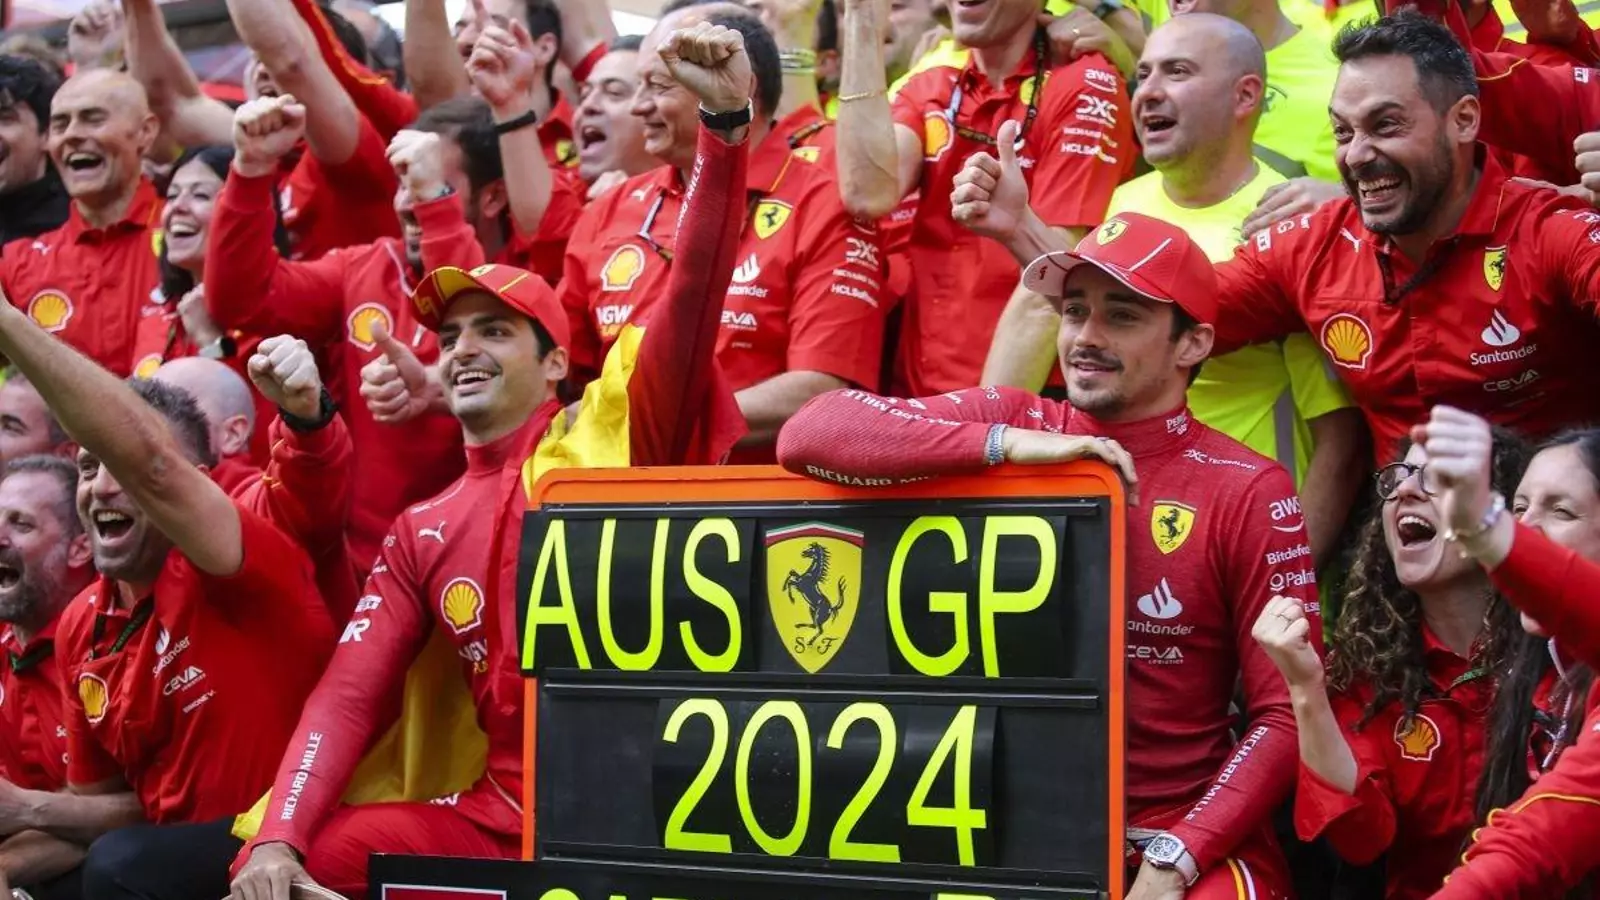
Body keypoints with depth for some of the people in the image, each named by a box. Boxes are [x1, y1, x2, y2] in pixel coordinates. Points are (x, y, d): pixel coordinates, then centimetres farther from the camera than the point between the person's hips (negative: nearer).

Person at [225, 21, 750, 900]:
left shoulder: (611, 434, 3)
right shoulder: (422, 532, 17)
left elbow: (694, 285, -10)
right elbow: (349, 694, 9)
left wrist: (725, 121, -25)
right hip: (501, 820, 5)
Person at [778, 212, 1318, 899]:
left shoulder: (1246, 492, -3)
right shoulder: (1010, 421, 3)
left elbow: (1285, 711, -4)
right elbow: (808, 433, -9)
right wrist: (1009, 444, -15)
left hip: (1185, 839, -2)